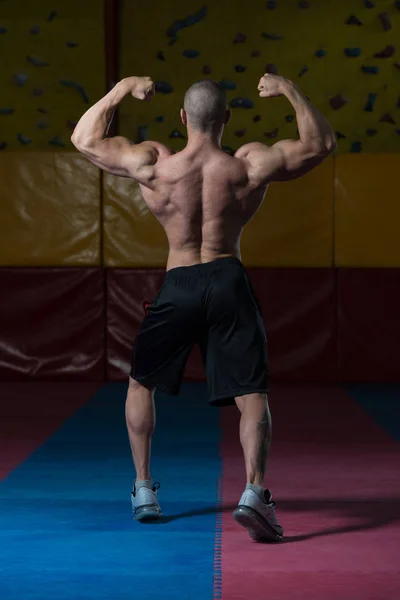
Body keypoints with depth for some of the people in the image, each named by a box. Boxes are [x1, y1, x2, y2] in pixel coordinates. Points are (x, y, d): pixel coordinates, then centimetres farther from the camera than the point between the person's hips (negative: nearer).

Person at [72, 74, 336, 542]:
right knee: (251, 393, 1)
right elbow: (321, 143, 7)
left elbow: (84, 139, 8)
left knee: (141, 383, 22)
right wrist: (289, 91, 12)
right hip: (229, 282, 0)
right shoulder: (251, 167, -7)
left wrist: (122, 89, 13)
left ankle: (143, 489, 25)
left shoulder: (153, 166, -8)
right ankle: (254, 491, -19)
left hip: (178, 285, 1)